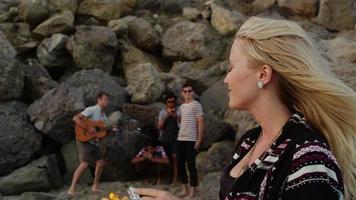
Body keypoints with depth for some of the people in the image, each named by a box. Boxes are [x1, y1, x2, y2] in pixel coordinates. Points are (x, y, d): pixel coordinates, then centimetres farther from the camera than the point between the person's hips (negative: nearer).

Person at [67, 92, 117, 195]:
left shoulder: (103, 114, 13)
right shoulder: (91, 110, -15)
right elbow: (76, 118, -26)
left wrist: (111, 130, -1)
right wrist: (88, 129, -29)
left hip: (94, 141, 9)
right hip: (84, 140, -9)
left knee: (101, 162, 9)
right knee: (84, 164, -18)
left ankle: (95, 186, 20)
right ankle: (72, 189, -13)